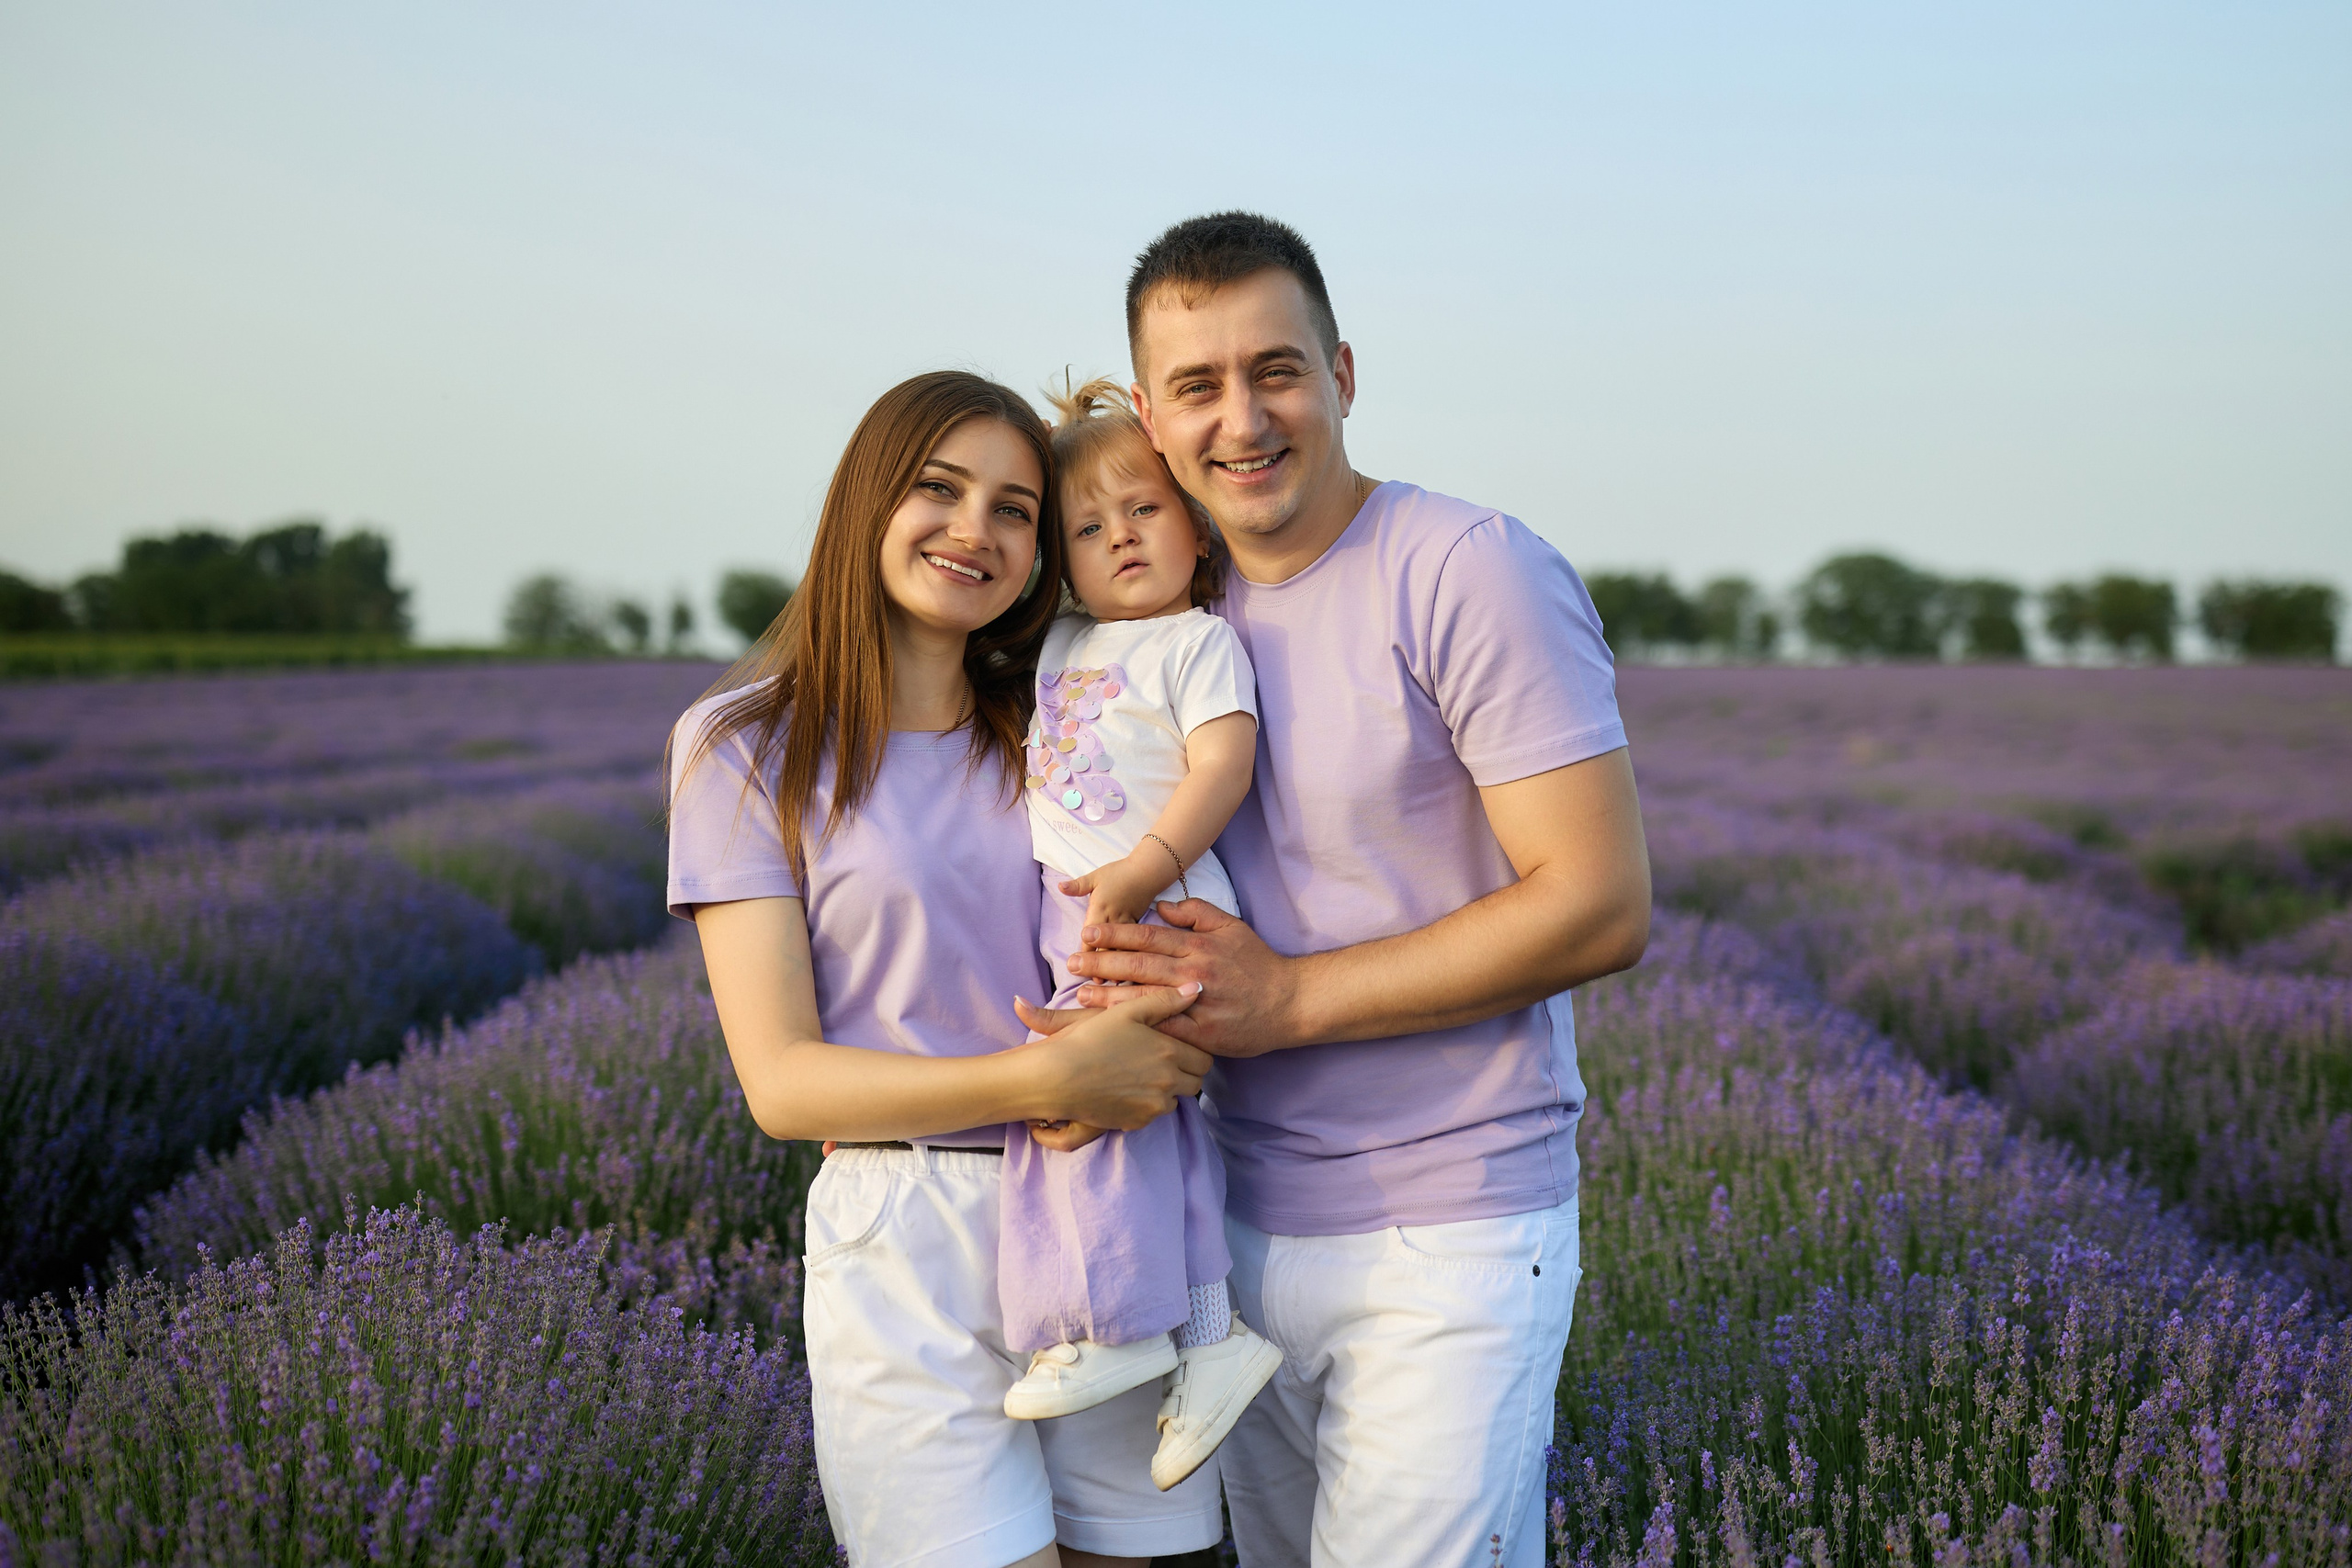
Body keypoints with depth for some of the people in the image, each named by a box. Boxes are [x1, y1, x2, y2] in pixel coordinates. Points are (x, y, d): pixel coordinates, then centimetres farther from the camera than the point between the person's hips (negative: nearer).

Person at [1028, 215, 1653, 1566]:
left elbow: (1602, 907, -18)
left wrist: (1287, 998, -20)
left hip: (1448, 1243, -7)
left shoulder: (1472, 571, -14)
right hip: (1244, 1224, 7)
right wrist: (1098, 1043, -5)